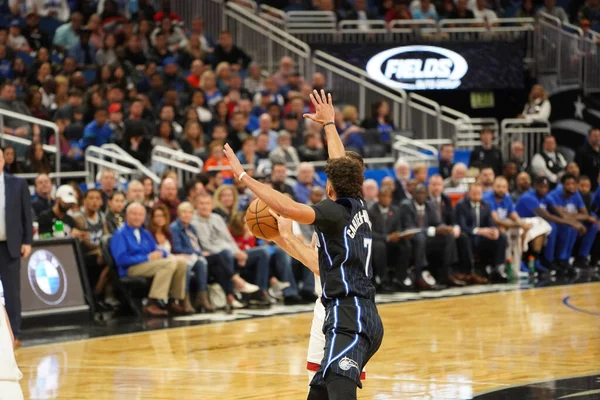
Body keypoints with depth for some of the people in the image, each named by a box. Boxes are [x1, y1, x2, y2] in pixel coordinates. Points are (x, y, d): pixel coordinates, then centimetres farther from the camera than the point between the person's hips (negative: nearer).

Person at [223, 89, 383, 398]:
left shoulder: (336, 211, -7)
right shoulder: (357, 206, 15)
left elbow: (287, 208, -22)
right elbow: (342, 165, 32)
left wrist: (243, 176, -15)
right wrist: (329, 123, 46)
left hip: (349, 321, -10)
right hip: (362, 318, 10)